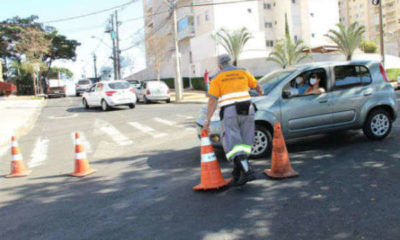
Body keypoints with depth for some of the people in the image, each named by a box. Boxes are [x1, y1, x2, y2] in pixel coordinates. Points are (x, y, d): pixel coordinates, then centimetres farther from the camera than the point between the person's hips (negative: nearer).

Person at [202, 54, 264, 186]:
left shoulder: (217, 78, 4)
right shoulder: (243, 72, 14)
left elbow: (212, 100, -6)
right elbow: (256, 85, 25)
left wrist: (208, 119, -6)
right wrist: (260, 92, 47)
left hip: (229, 112, -3)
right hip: (246, 110, 4)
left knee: (233, 144, -3)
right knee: (244, 142, 12)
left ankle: (247, 171, -18)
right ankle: (237, 173, 16)